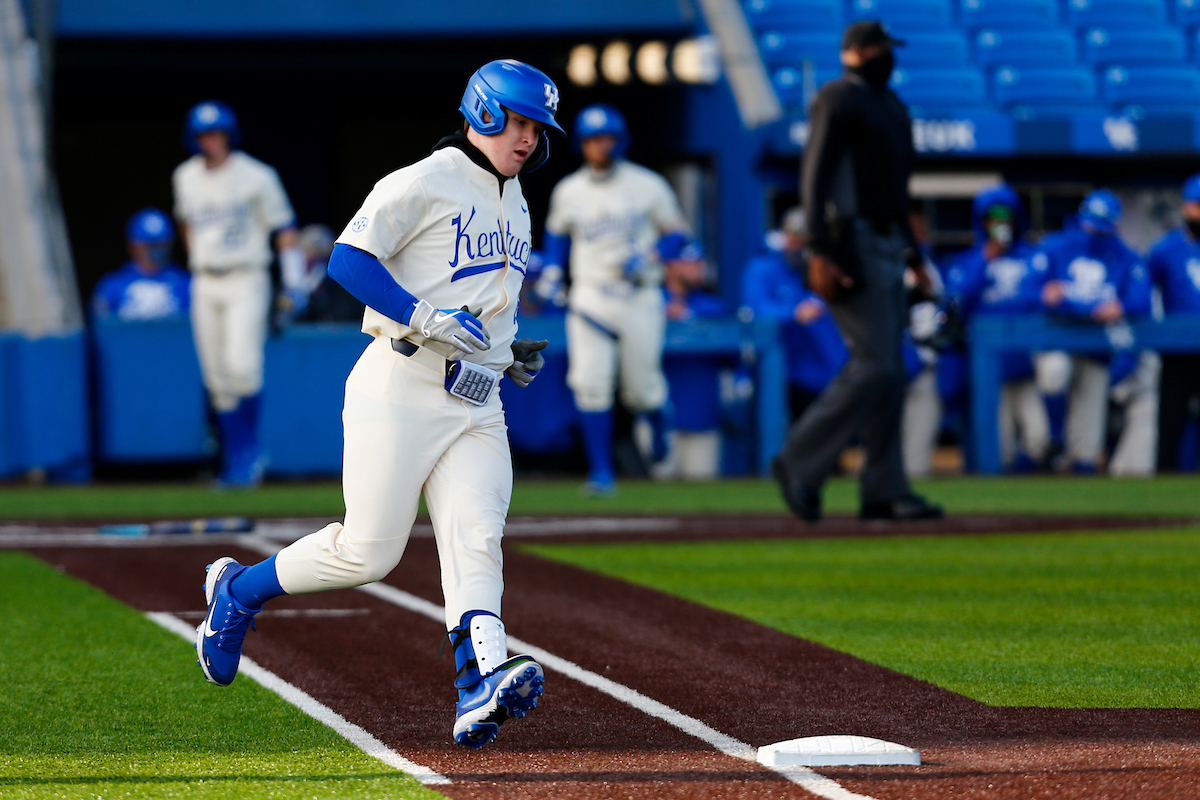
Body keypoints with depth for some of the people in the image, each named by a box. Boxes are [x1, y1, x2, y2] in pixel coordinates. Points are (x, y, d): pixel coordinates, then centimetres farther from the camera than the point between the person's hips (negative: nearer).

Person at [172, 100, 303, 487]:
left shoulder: (256, 176, -7)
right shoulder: (186, 177, 8)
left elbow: (284, 230, -5)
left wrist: (294, 285, -12)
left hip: (247, 281, -5)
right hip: (205, 284, 5)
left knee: (242, 367, -18)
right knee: (218, 379, 3)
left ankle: (251, 450, -1)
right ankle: (235, 462, 9)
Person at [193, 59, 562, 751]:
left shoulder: (515, 206, 23)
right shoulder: (424, 184, -5)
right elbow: (348, 259, -13)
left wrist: (507, 351, 16)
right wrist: (426, 318, -22)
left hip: (477, 404, 7)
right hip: (400, 390, -7)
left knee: (476, 540, -14)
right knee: (368, 552, -6)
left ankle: (482, 687, -29)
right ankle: (239, 590, 19)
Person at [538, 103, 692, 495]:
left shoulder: (647, 186, -1)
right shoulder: (568, 191, 7)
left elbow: (677, 233, 3)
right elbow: (556, 233, 24)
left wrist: (650, 256, -15)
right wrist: (551, 270, 8)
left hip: (640, 299, -1)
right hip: (590, 298, 2)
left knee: (641, 390, 4)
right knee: (590, 384, -13)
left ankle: (658, 416, 41)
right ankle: (601, 471, -8)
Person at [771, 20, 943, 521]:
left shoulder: (892, 106, 19)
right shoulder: (838, 99, -9)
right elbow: (815, 178, -16)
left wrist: (911, 251, 19)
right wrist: (819, 254, -24)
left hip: (888, 245, 9)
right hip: (851, 247, -9)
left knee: (888, 371, 7)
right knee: (875, 366, -13)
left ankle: (884, 492, 9)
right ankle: (800, 462, -5)